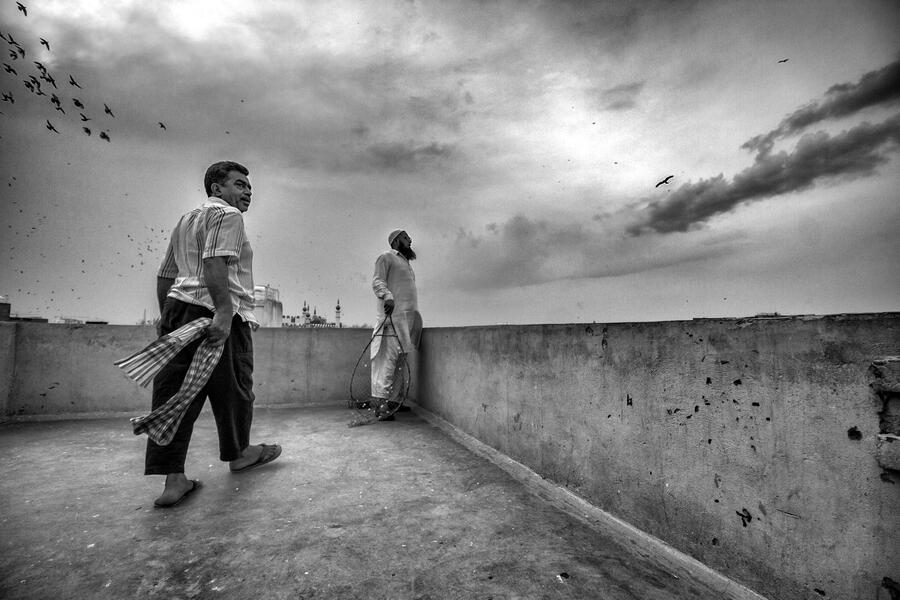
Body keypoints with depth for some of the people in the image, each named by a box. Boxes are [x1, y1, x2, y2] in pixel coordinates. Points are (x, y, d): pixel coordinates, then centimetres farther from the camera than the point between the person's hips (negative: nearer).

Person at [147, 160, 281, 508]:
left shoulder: (185, 220, 26)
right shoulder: (227, 214, -3)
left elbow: (165, 275, 26)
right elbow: (214, 262, -21)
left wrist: (166, 315, 31)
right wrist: (223, 311, -28)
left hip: (177, 307, 9)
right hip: (214, 312, -9)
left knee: (175, 394, 4)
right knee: (232, 387, 7)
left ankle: (173, 478, 7)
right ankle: (238, 453, 26)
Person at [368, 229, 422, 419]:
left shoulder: (406, 263, 31)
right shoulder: (386, 257, 7)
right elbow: (377, 281, -7)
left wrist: (414, 315, 22)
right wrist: (386, 295, -26)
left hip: (408, 315, 8)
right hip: (392, 312, -8)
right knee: (388, 355, -14)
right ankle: (379, 398, -14)